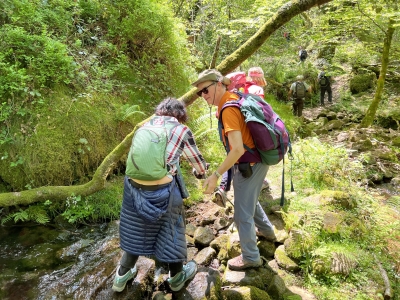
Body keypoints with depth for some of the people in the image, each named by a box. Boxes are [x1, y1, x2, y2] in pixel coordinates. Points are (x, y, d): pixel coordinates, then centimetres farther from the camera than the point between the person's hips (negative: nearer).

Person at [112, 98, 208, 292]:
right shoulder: (181, 131, 2)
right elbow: (198, 161, 12)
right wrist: (201, 172, 35)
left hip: (134, 186, 4)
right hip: (162, 190, -4)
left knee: (135, 230, 25)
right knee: (171, 230, 20)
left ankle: (121, 276, 45)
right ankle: (177, 277, 42)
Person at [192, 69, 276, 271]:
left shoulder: (228, 109, -23)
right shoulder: (235, 97, 6)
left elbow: (238, 149, -32)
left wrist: (215, 175, -29)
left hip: (249, 164, -10)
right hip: (258, 159, 10)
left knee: (243, 214, 5)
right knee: (250, 200, 31)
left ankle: (250, 258, 24)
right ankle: (266, 230, 53)